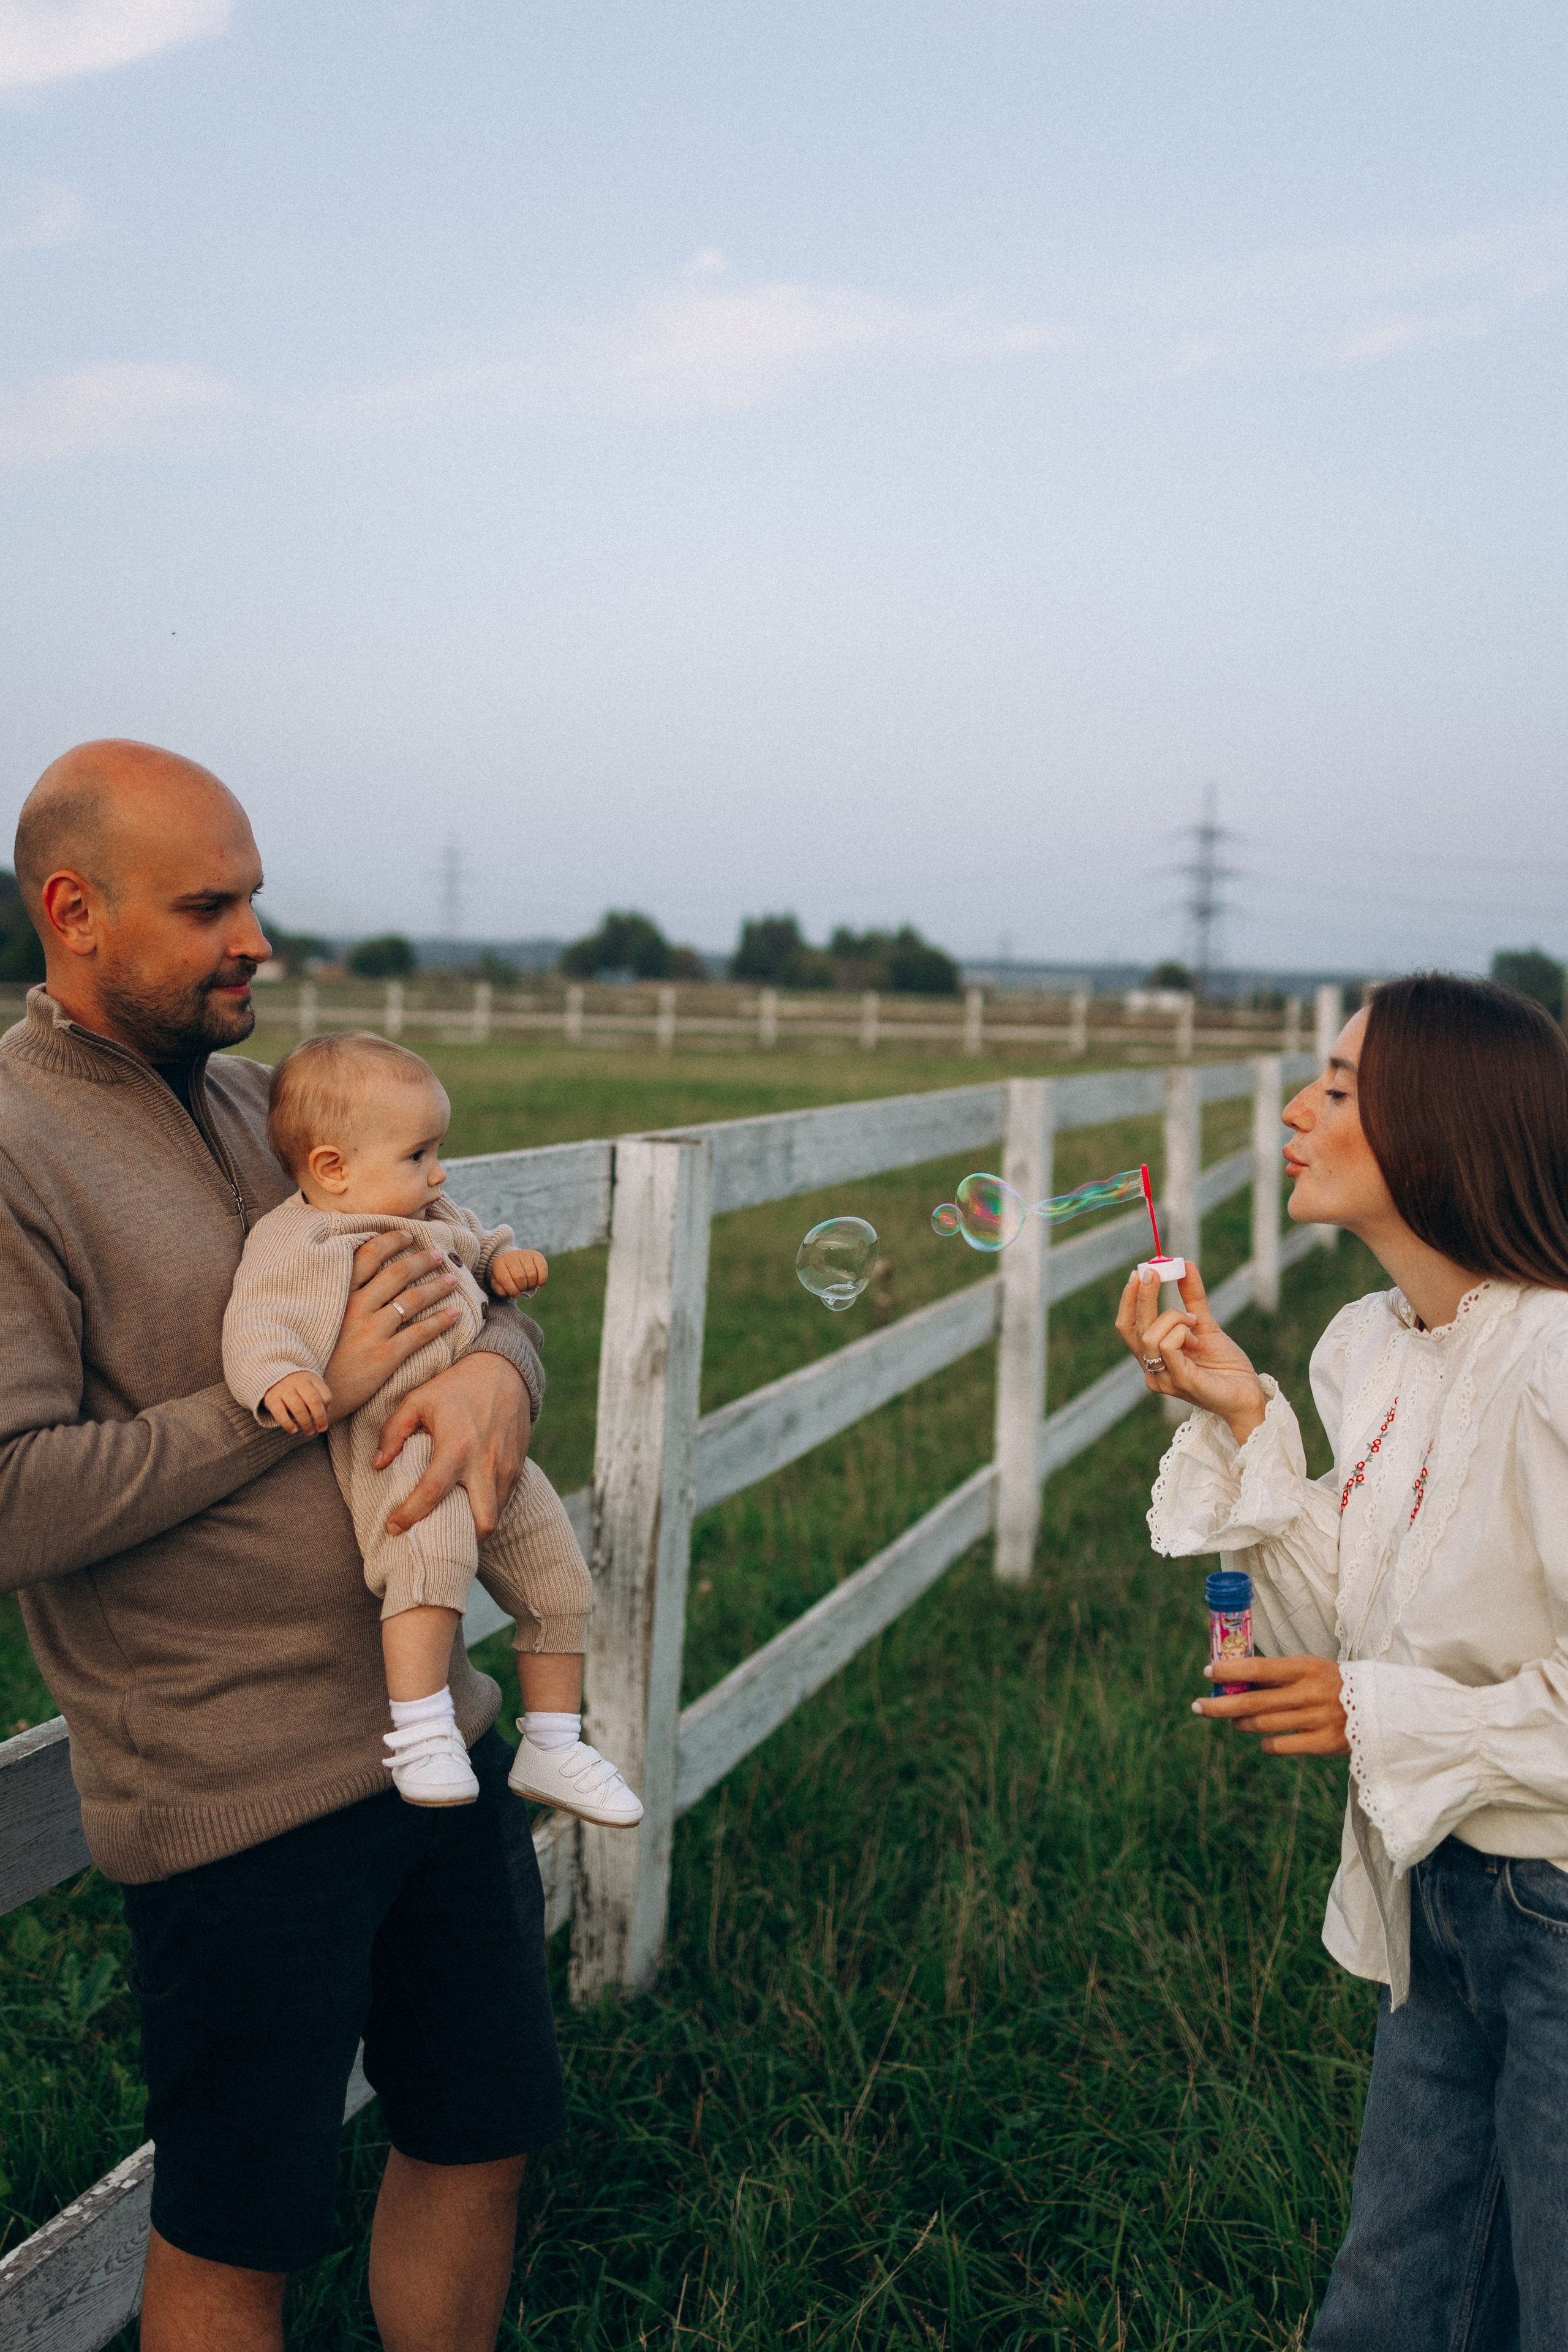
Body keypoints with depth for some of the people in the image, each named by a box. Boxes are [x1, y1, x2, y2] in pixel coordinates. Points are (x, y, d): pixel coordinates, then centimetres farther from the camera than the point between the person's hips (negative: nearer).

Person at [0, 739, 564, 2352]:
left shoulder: (255, 1095, 9)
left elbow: (489, 1293, 14)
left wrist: (495, 1370, -10)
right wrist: (304, 1392, -20)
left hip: (436, 1733, 7)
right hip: (238, 1795, -7)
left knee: (483, 2138, 19)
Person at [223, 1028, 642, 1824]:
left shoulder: (433, 1222, 17)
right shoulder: (295, 1243, -6)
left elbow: (474, 1247, 35)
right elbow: (256, 1324, -17)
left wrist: (507, 1261, 12)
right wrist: (279, 1376, -38)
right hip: (392, 1455, -8)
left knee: (557, 1576, 12)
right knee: (432, 1553, -37)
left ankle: (551, 1748, 26)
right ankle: (419, 1730, -28)